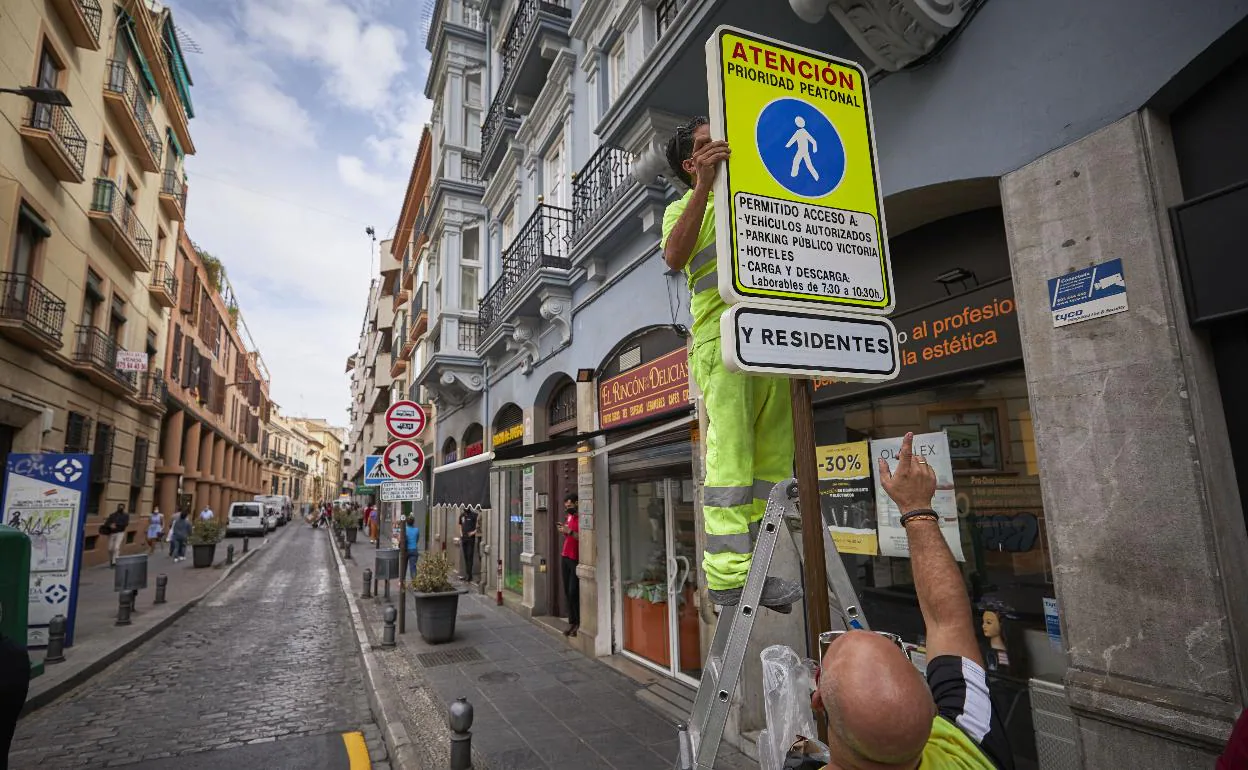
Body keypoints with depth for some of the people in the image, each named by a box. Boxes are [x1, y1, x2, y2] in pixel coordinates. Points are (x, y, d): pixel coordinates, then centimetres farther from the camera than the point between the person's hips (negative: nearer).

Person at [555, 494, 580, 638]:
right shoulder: (568, 517, 14)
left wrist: (569, 531, -22)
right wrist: (563, 531, 4)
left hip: (576, 559, -8)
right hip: (566, 556, 8)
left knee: (573, 592, -8)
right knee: (567, 592, 9)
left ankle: (579, 623, 4)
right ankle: (572, 622, 16)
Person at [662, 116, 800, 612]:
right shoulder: (685, 208, 13)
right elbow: (674, 256, -10)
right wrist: (705, 186, -16)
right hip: (722, 335, -6)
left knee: (772, 460, 1)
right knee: (730, 456, -13)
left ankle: (757, 569, 6)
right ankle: (729, 574, -12)